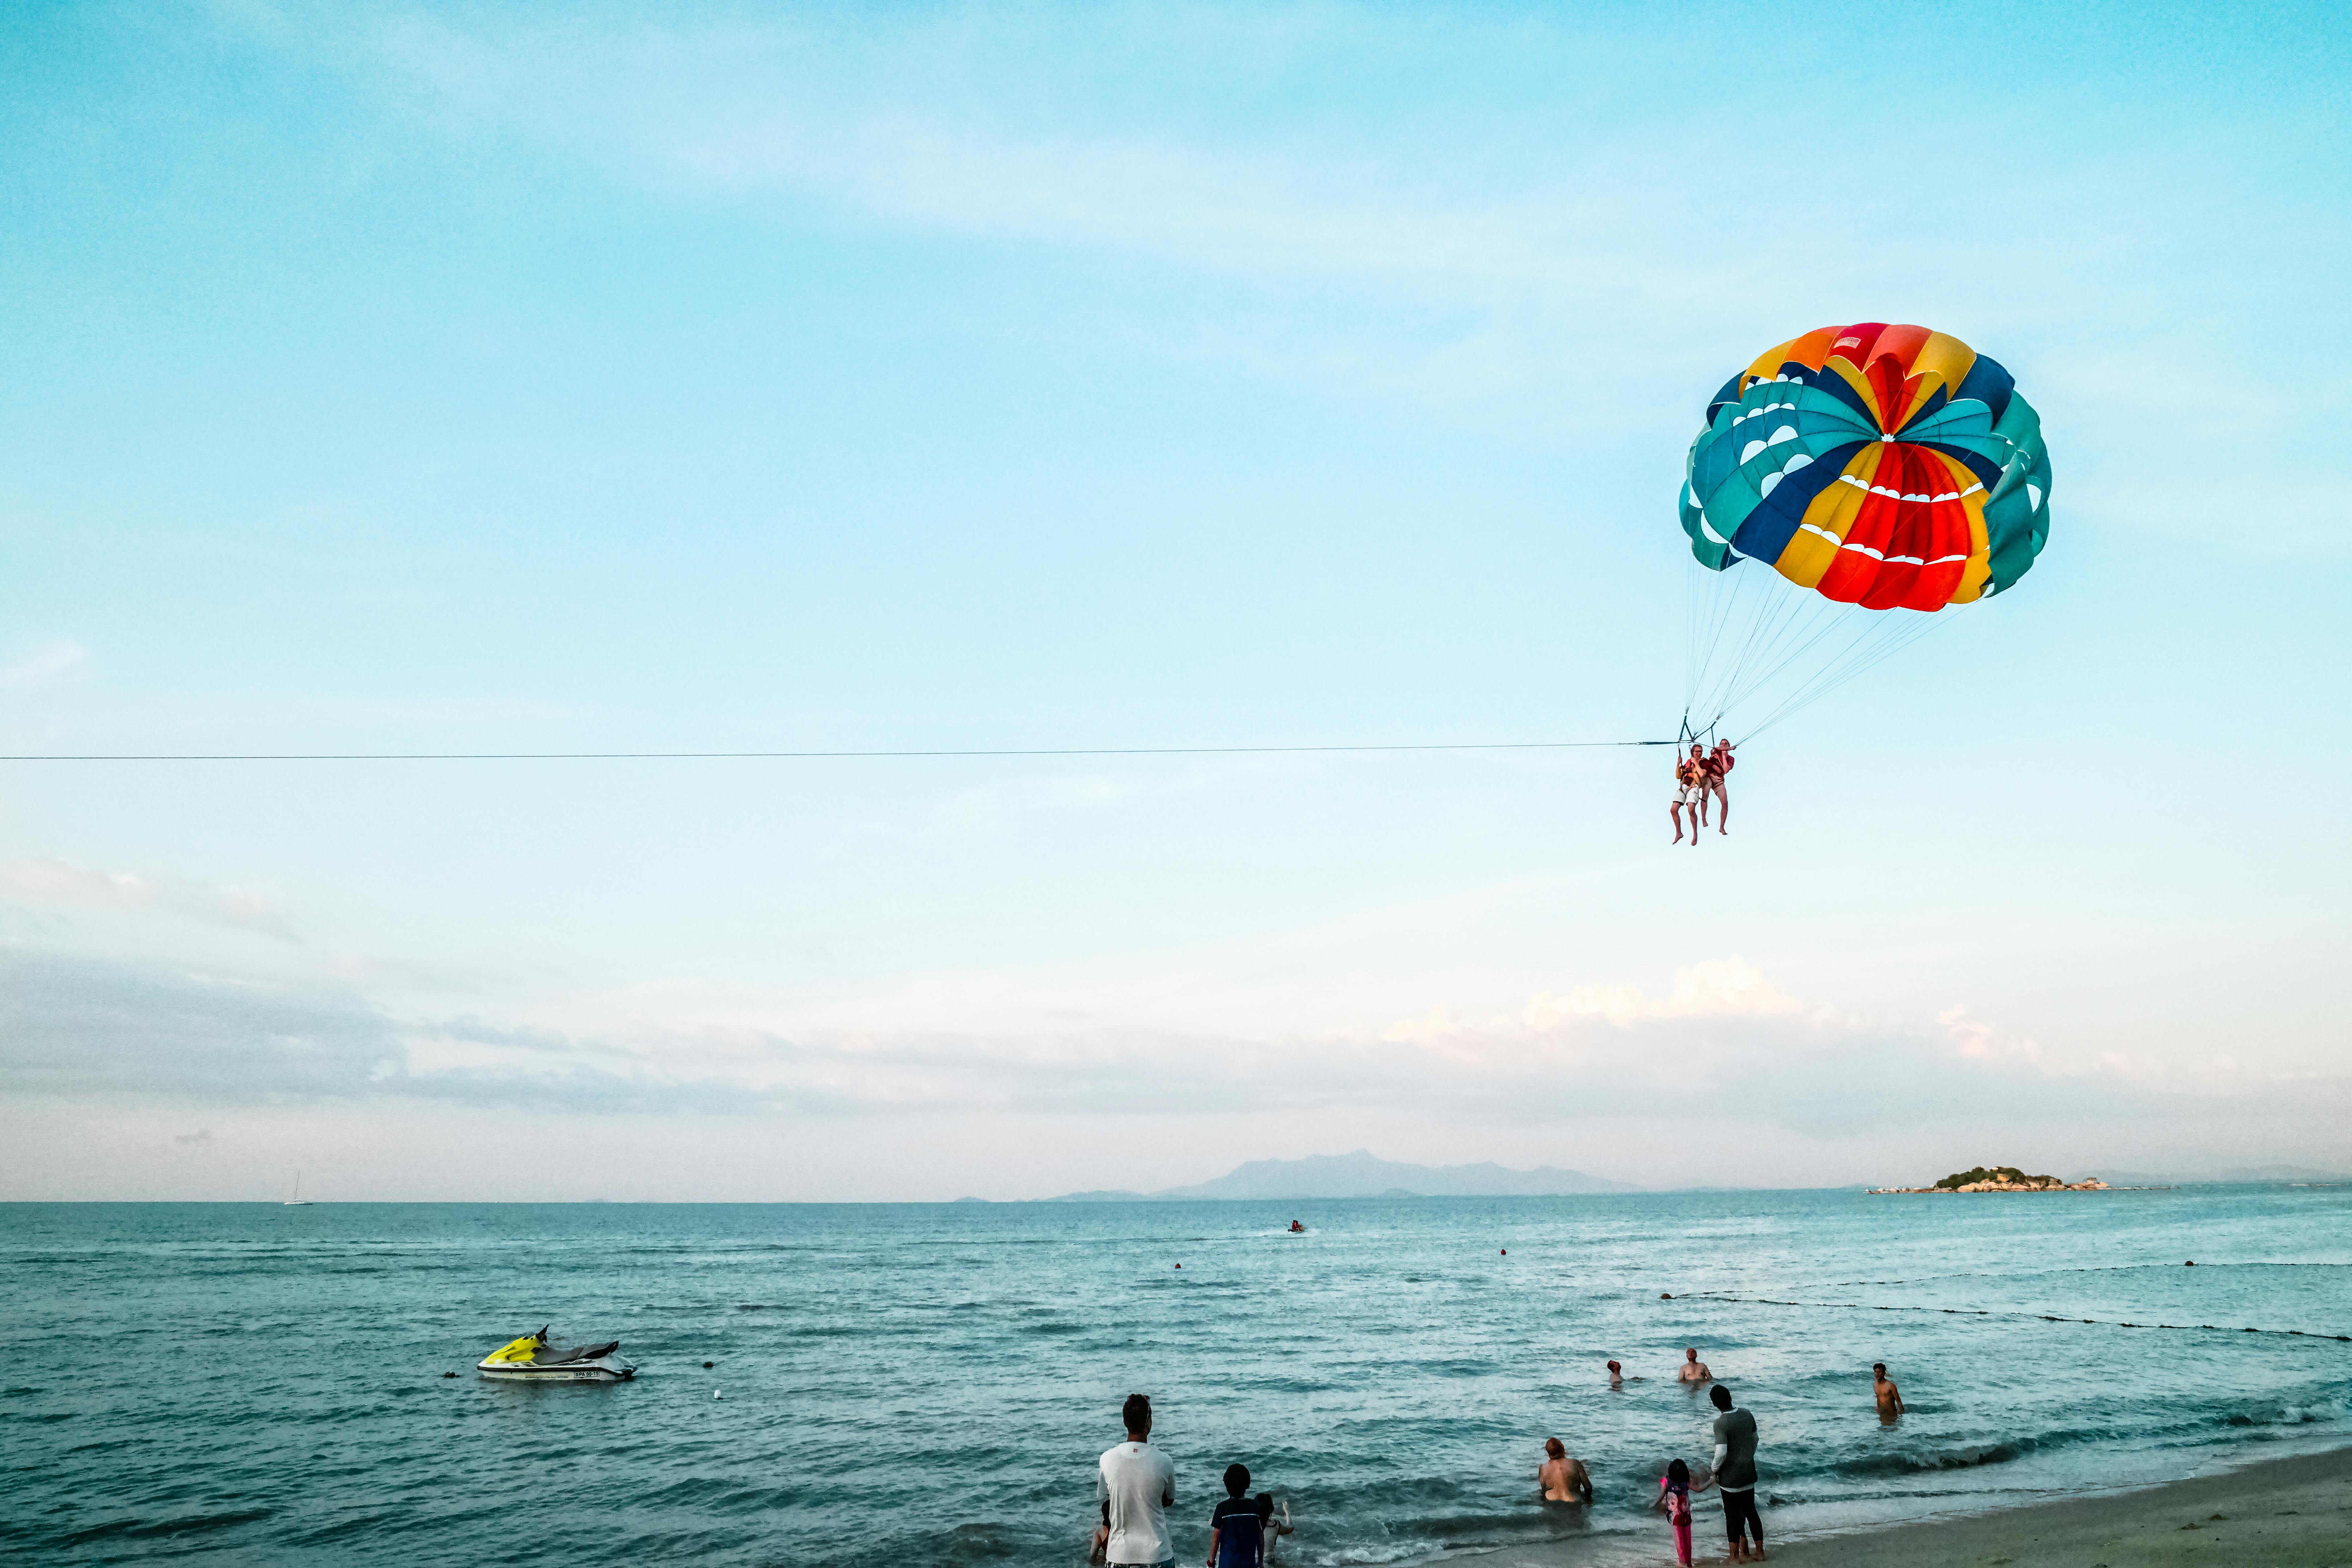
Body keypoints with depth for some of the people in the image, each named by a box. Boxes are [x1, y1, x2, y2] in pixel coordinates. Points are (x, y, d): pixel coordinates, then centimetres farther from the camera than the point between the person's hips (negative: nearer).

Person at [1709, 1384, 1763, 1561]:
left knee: (1733, 1515, 6)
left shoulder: (1721, 1423, -22)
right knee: (1751, 1511, 17)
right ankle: (1760, 1552, 24)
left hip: (1730, 1476, -6)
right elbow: (1755, 1439, 13)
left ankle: (1736, 1556, 16)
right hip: (1749, 1473, 6)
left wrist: (1714, 1471, -9)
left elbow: (1721, 1453, -26)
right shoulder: (1747, 1415, -2)